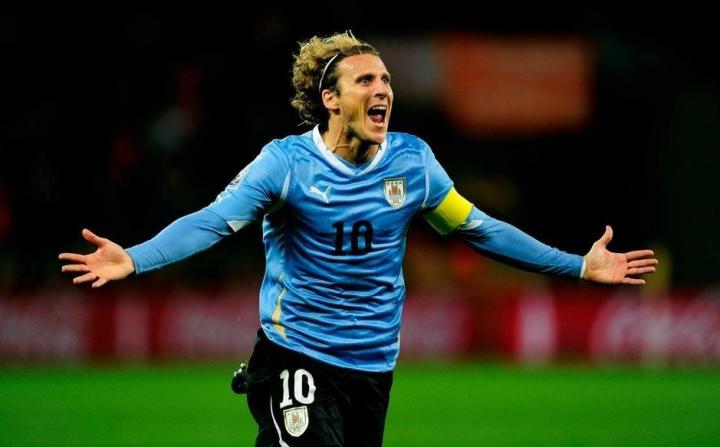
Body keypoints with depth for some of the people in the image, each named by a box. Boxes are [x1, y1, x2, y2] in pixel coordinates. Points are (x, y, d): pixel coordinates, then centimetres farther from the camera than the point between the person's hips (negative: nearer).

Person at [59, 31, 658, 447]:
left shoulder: (412, 160, 3)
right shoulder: (288, 161, -11)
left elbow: (477, 228, 11)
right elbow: (214, 221, -20)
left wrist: (579, 266, 11)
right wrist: (134, 259, -37)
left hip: (374, 366, 5)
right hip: (298, 360, -5)